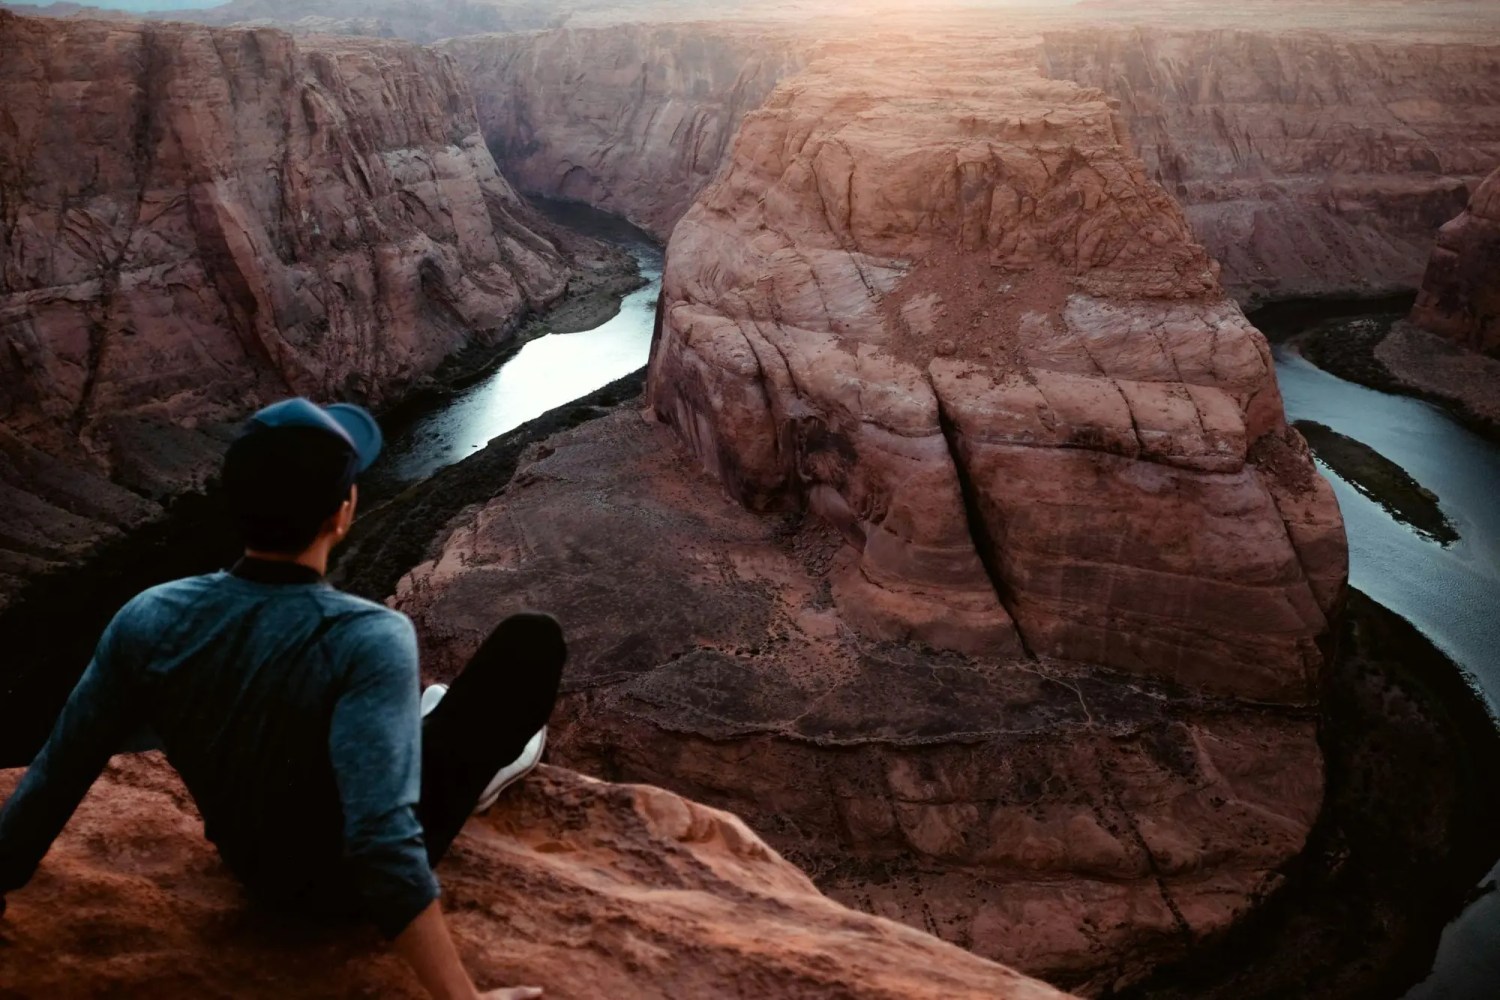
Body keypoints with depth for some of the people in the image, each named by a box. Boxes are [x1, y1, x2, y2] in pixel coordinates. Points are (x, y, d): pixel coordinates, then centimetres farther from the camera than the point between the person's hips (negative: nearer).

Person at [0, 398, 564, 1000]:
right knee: (533, 639, 1)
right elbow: (382, 841, -41)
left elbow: (55, 777, -10)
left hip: (252, 867, 5)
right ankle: (486, 769, 30)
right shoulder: (368, 640, -36)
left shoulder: (148, 618, -20)